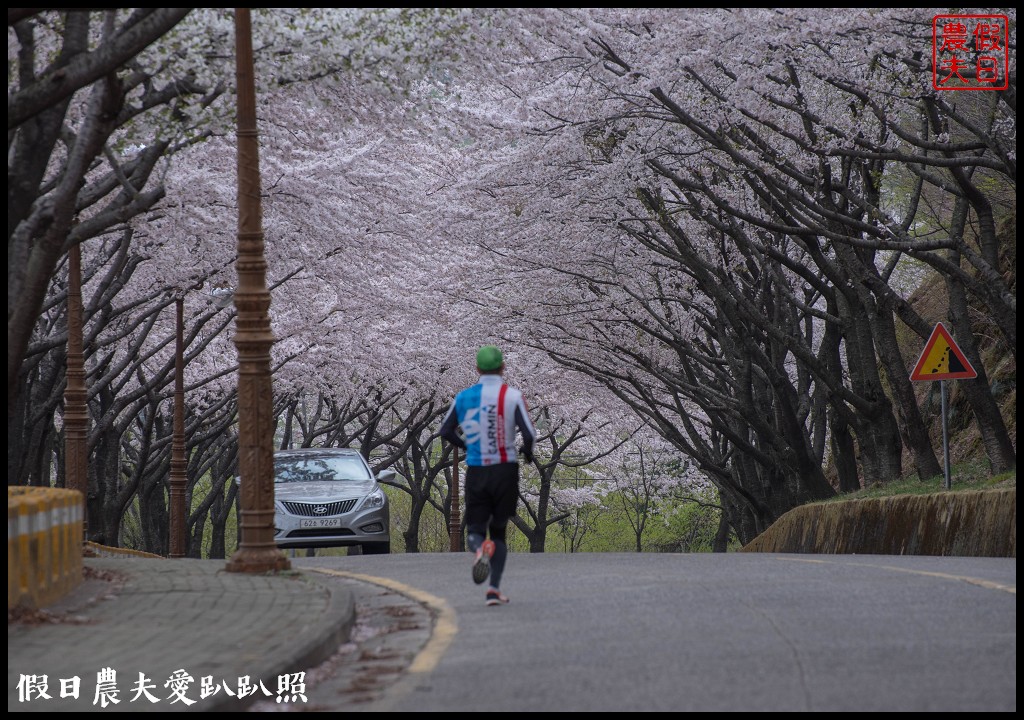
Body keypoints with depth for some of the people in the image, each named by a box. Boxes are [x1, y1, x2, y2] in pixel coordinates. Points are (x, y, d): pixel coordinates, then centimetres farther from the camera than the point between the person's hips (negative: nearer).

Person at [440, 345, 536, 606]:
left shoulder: (463, 397, 2)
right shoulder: (512, 396, -7)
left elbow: (446, 431, 10)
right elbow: (529, 433, -13)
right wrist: (527, 453, 8)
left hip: (476, 472, 1)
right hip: (506, 471, -1)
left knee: (475, 529, 9)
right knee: (499, 529, 14)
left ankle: (479, 550, -30)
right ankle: (494, 588, 1)